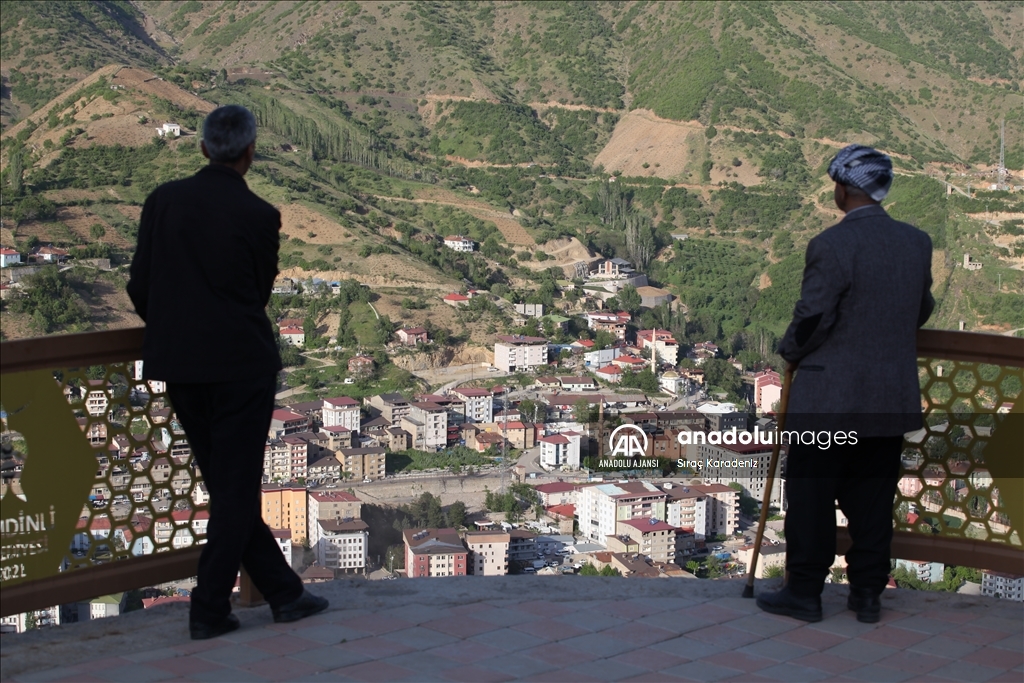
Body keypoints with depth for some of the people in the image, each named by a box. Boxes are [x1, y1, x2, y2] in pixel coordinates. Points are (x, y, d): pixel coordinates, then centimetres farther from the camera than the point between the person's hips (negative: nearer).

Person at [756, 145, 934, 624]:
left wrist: (790, 351, 6)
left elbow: (812, 317, -14)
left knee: (811, 496, 5)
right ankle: (868, 593, 17)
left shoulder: (831, 245, -16)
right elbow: (922, 310, 13)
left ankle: (804, 592, 10)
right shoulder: (918, 243, 3)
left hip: (829, 396, -5)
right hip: (892, 399, 6)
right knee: (873, 498, 13)